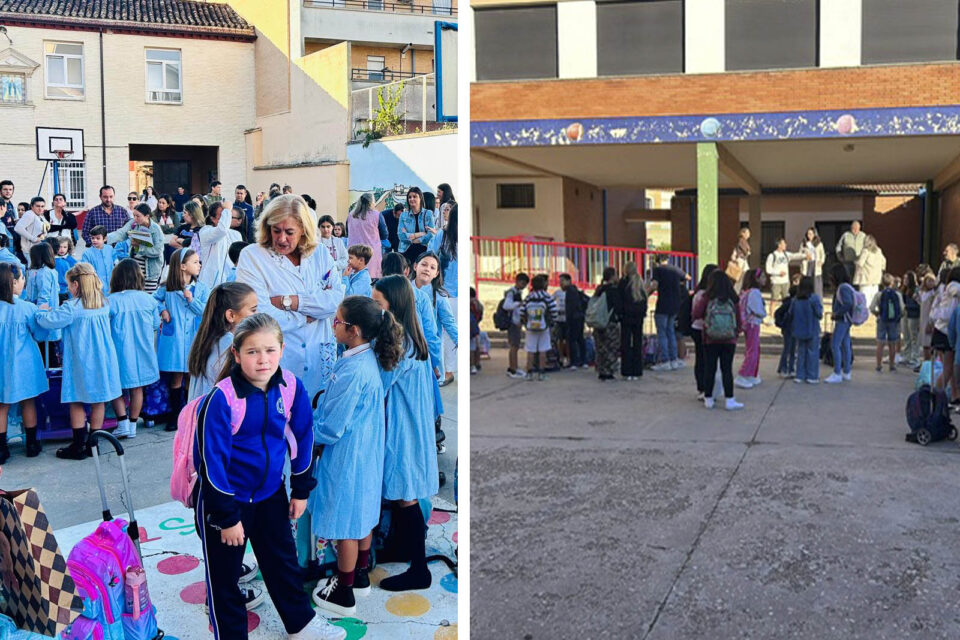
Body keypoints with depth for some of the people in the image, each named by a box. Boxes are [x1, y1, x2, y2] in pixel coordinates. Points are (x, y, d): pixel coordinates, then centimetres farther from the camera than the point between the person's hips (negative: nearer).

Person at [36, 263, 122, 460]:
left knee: (77, 402, 7)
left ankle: (78, 446, 11)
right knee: (98, 401, 11)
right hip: (102, 360, 5)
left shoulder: (72, 308, -16)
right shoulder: (104, 304, 1)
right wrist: (61, 310, 19)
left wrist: (43, 311, 9)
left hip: (81, 361, -5)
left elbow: (48, 321, -14)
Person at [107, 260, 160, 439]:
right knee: (137, 389, 13)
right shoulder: (148, 299, -6)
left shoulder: (110, 301, -13)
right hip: (142, 352, 2)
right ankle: (133, 425, 18)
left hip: (120, 352, -2)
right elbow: (156, 324, 6)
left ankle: (123, 423, 6)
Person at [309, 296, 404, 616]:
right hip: (367, 454, 9)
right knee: (362, 516, 23)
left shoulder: (352, 372, -30)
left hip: (347, 458, -9)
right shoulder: (369, 359, -1)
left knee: (346, 523, 7)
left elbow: (331, 430, -24)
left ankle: (343, 595, 23)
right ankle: (360, 576, 40)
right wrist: (314, 413, 11)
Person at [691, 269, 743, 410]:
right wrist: (737, 331, 20)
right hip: (729, 340, 1)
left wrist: (703, 320, 13)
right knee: (727, 369, 5)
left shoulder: (706, 298, -9)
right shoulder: (733, 299, -3)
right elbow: (739, 320, 2)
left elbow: (695, 315, -7)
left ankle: (708, 398, 14)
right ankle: (729, 400, 5)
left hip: (710, 340, -1)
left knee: (709, 369, 7)